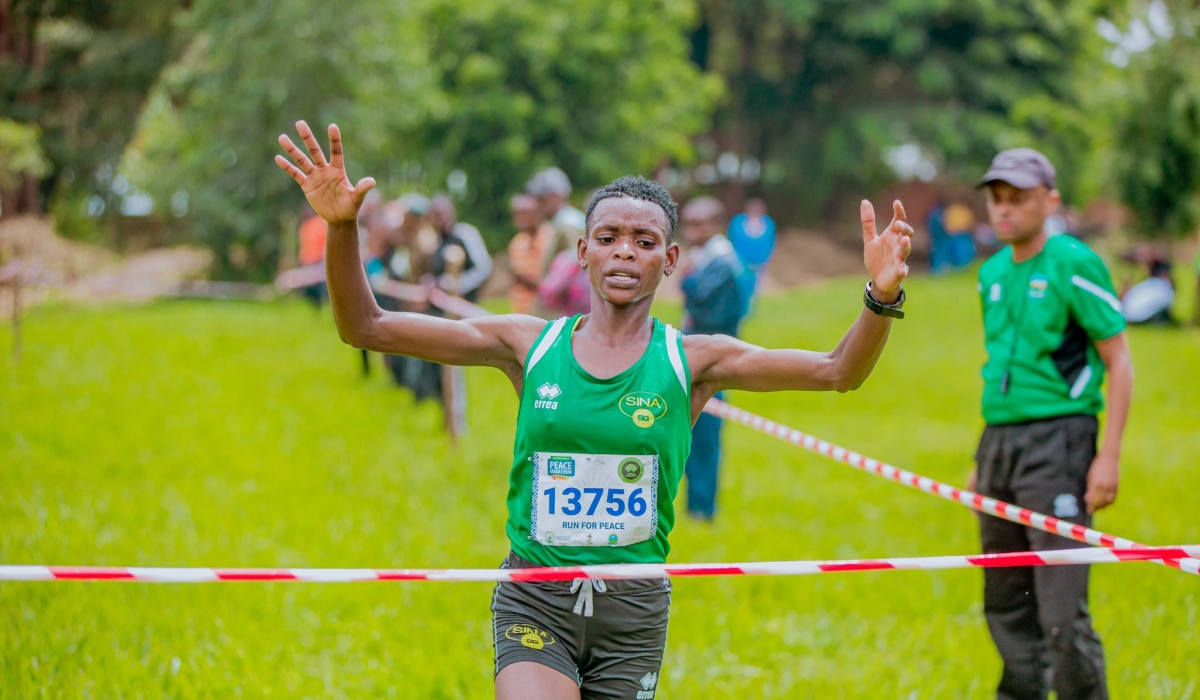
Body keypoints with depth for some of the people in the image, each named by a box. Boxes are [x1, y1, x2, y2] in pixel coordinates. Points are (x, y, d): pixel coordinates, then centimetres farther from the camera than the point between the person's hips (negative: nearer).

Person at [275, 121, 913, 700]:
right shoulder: (529, 344, 1)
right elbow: (367, 328, 1)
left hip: (633, 610, 1)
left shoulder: (691, 361, 0)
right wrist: (341, 227, -15)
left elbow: (835, 372, -8)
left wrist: (880, 299, -26)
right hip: (534, 602, -1)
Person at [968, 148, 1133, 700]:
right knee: (1005, 601, 11)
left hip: (1058, 439, -7)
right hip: (999, 440, 7)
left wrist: (1109, 456, -14)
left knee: (1061, 609, -10)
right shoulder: (992, 273, 14)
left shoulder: (1074, 266, -7)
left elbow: (1118, 363, -7)